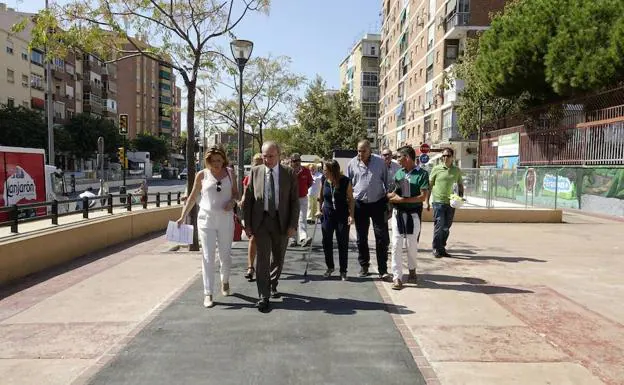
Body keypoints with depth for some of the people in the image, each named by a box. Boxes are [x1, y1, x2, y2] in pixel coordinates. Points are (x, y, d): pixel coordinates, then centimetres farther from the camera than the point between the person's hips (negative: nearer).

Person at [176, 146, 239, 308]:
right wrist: (183, 216, 4)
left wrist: (232, 201, -10)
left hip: (226, 219, 2)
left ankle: (225, 281, 40)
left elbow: (236, 192, 13)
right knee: (208, 257, -2)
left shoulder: (230, 173, 4)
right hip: (206, 219, -1)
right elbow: (193, 196, 7)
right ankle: (208, 294, 4)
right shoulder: (202, 175, 0)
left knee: (225, 255, 12)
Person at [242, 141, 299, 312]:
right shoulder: (255, 172, 2)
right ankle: (263, 297, 4)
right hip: (261, 221, -1)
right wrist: (247, 224, -2)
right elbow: (248, 199, 3)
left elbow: (295, 201, -1)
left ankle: (272, 285, 40)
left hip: (281, 221, 1)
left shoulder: (289, 174, -1)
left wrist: (293, 225, -8)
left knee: (278, 258, 15)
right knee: (262, 258, -4)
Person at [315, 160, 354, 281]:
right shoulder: (324, 180, -3)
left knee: (343, 243, 3)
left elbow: (350, 199, -6)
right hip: (327, 215, 3)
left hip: (342, 216, -3)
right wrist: (319, 209, 8)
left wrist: (351, 215, -13)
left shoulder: (345, 181, -12)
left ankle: (343, 271, 16)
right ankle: (330, 267, 27)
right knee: (326, 242, 7)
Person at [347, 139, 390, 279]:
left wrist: (388, 203, 2)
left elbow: (387, 182, 4)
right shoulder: (352, 163, -1)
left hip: (378, 203, -1)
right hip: (360, 204, 2)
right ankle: (364, 266, 25)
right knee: (361, 238, 10)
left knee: (382, 237, -3)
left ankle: (383, 269, 4)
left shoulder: (380, 162, -3)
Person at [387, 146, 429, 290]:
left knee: (412, 244, 10)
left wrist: (402, 200, -17)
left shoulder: (422, 174, -8)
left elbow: (423, 197, -14)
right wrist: (391, 195, -6)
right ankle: (397, 277, 3)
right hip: (398, 212, 4)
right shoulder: (399, 173, 8)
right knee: (396, 244, -2)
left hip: (413, 213, -3)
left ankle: (412, 269, 35)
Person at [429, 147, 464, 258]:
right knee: (439, 226, -6)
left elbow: (460, 185, 18)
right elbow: (429, 185, 4)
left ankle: (442, 248, 21)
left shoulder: (457, 170, 8)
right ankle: (436, 248, 6)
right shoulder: (436, 169, -1)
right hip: (438, 201, -3)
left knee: (447, 227, 9)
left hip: (451, 202, 3)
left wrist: (461, 197, 2)